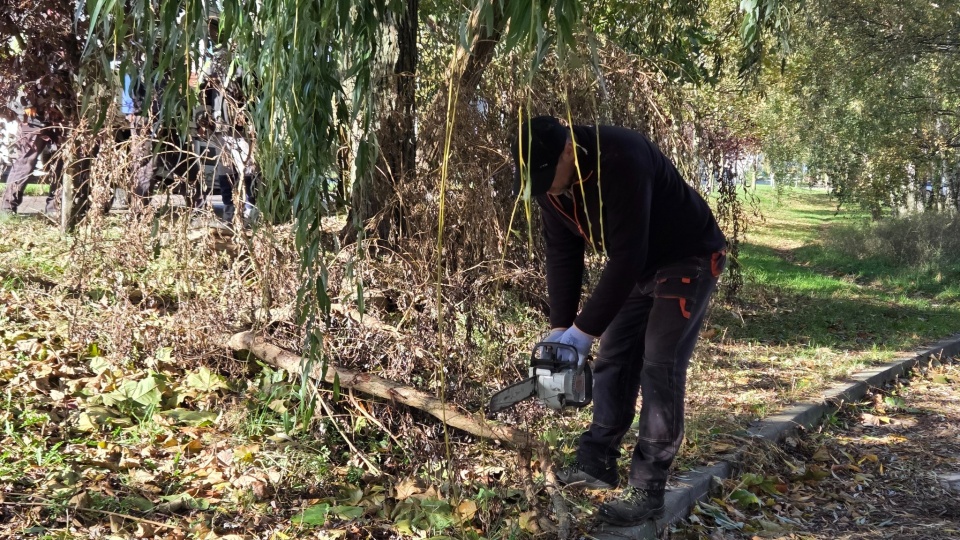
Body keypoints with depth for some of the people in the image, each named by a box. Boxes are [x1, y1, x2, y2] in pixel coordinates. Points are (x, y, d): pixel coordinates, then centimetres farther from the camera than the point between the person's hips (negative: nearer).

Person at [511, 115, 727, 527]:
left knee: (659, 367, -13)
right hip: (635, 265, 8)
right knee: (613, 359, 8)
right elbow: (562, 255, -4)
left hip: (688, 259, -8)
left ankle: (647, 490, -8)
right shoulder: (548, 180, -11)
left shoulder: (621, 160, -36)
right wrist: (560, 327, -10)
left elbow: (627, 254, -35)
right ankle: (597, 463, 19)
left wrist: (585, 329, -31)